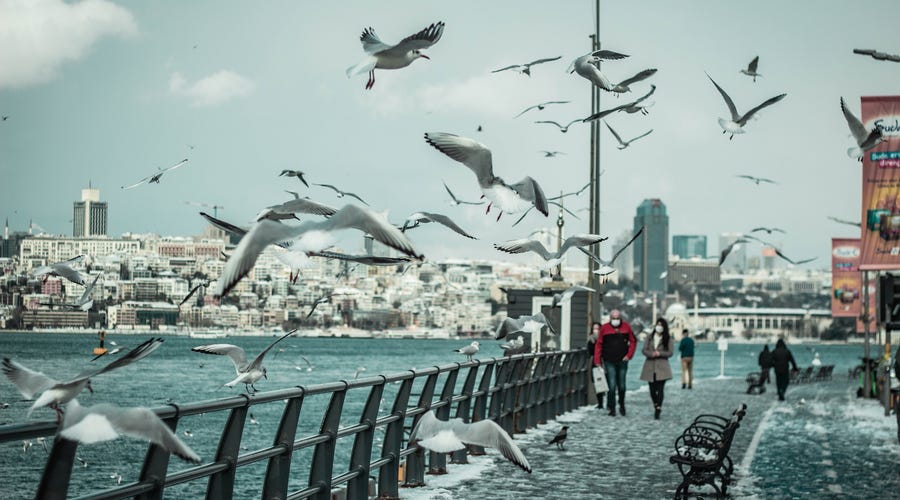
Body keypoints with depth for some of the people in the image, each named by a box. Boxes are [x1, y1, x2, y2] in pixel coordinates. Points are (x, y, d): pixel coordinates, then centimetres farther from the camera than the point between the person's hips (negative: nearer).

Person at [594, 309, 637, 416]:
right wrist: (597, 361, -6)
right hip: (609, 362, -2)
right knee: (612, 386, -6)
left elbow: (633, 341, 11)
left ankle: (622, 405, 31)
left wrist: (629, 355, -1)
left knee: (621, 386, 10)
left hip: (622, 361, 2)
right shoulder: (604, 328, -4)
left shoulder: (626, 327, 1)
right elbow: (599, 345, -1)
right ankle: (612, 409, 1)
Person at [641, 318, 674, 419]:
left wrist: (660, 353, -17)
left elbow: (670, 352, -1)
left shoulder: (668, 339, 3)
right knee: (652, 389, 6)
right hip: (650, 366, 3)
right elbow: (644, 350, 3)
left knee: (660, 389, -11)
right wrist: (652, 354, -17)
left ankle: (658, 410, -11)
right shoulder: (649, 337, 9)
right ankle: (656, 406, 28)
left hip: (662, 367, -3)